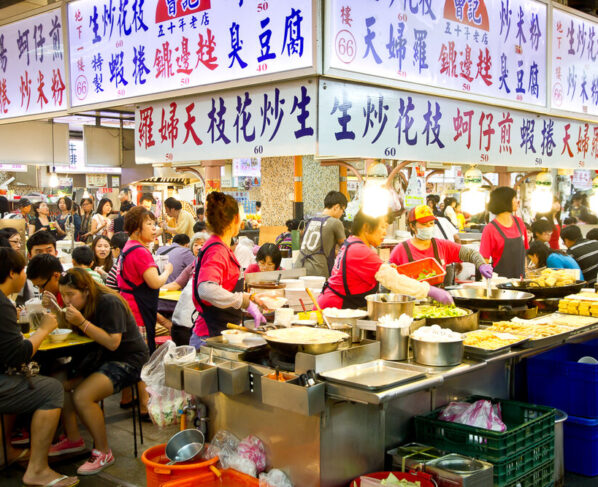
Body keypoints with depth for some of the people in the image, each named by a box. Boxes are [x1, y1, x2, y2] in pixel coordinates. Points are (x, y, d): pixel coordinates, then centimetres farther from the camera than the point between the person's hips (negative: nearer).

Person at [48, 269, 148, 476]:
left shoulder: (109, 303, -20)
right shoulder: (83, 303, 7)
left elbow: (113, 343, -25)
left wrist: (82, 322, -28)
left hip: (129, 360, -9)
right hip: (102, 358, 9)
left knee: (82, 396, -27)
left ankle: (103, 452, -9)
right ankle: (73, 439, 8)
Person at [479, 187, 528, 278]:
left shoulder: (519, 222, 8)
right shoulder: (490, 229, -8)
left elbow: (523, 250, 15)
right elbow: (484, 260, -8)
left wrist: (523, 274, 9)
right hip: (500, 278, -5)